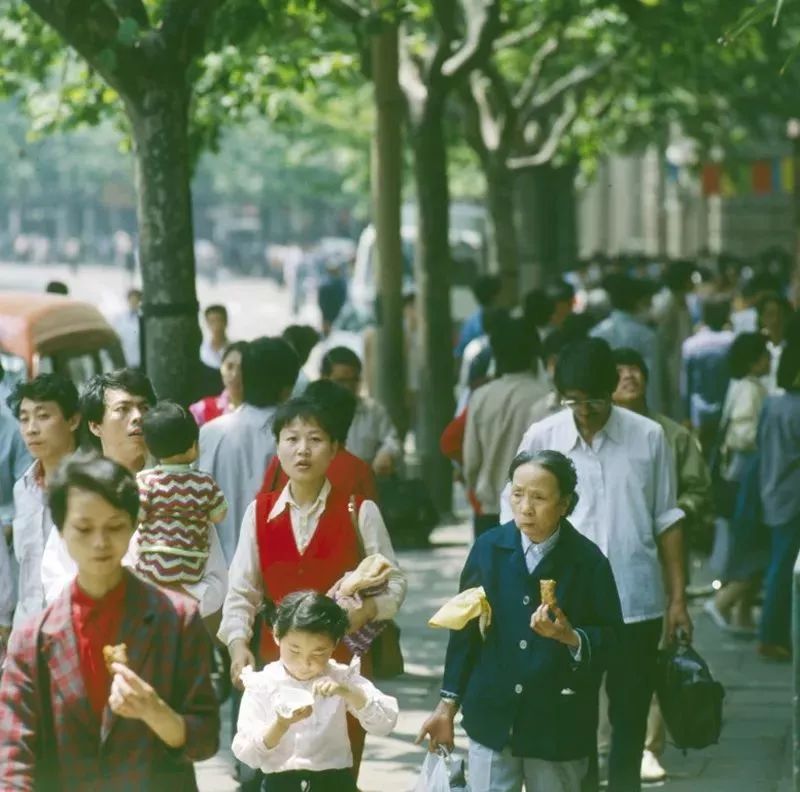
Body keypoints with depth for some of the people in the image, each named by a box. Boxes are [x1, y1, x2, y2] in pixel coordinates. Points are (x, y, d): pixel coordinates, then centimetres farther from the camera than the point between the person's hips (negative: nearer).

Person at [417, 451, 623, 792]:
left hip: (559, 723, -1)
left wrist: (570, 637, -24)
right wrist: (448, 703, 9)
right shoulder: (489, 548, 0)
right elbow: (464, 628, 7)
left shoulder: (588, 561, -7)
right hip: (492, 716, 2)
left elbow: (610, 637, -3)